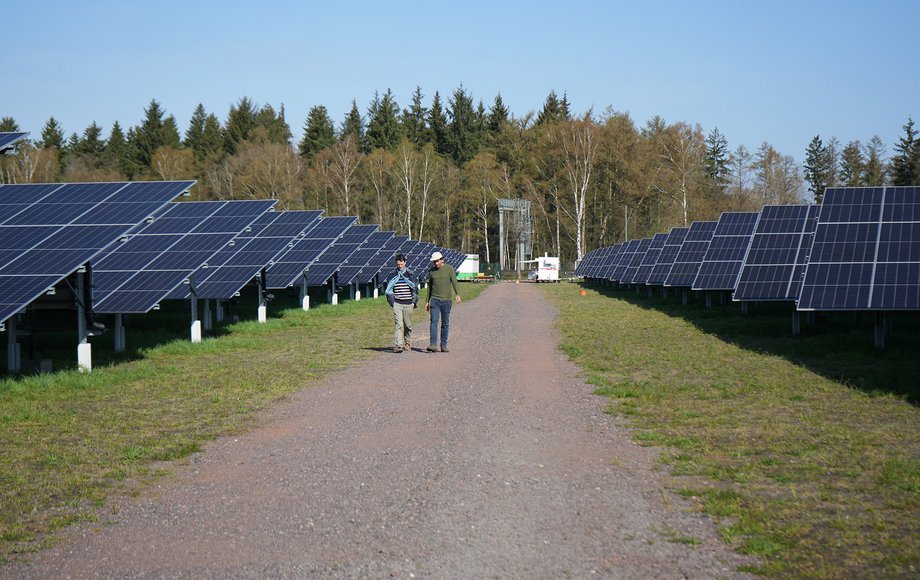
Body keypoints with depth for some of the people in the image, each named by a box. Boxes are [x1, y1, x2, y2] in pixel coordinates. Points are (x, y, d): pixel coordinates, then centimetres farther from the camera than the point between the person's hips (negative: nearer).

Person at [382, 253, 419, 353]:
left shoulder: (411, 274, 6)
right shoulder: (392, 275, 6)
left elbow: (415, 289, 11)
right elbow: (388, 290, 13)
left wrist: (415, 302, 6)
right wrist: (391, 301, 5)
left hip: (408, 304, 1)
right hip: (397, 303, -1)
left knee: (408, 325, 9)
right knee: (398, 324, -12)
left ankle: (408, 342, 29)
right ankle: (398, 345, -17)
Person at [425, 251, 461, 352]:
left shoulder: (449, 269, 0)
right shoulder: (431, 271, 7)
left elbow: (454, 282, -8)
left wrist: (458, 294, -24)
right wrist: (427, 301, 15)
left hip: (446, 299, -1)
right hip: (435, 299, 1)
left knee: (445, 324, 4)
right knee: (434, 321, -13)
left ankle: (443, 345, 12)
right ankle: (433, 345, -21)